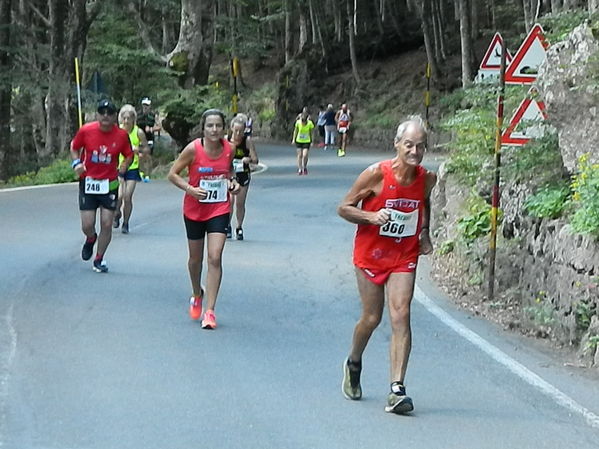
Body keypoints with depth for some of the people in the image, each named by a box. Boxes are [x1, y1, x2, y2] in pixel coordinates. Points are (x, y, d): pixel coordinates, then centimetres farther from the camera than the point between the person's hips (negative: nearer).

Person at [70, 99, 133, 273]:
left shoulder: (122, 135, -6)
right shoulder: (86, 130, -8)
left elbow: (129, 155, 8)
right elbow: (74, 148, 8)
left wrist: (124, 165, -14)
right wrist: (76, 163, -10)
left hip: (109, 185, 1)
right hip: (88, 182, -1)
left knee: (107, 224, -1)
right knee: (87, 226, -2)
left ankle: (99, 259, 19)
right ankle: (90, 240, 36)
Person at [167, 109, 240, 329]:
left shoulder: (229, 149, -5)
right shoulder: (193, 149, -14)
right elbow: (172, 174, -7)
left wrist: (232, 181, -4)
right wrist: (190, 189, -22)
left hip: (220, 210, 1)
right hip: (194, 209, -1)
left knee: (215, 258, -11)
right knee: (196, 258, 14)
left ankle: (210, 311, -7)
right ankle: (196, 295, 43)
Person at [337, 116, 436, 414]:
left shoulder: (427, 179, -5)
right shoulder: (376, 174, -16)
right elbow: (344, 208, -8)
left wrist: (424, 232, 6)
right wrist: (372, 216, -24)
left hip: (404, 256, 2)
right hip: (371, 253, -2)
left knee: (400, 316, -12)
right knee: (372, 318, 6)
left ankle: (397, 389, -14)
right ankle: (353, 364, 38)